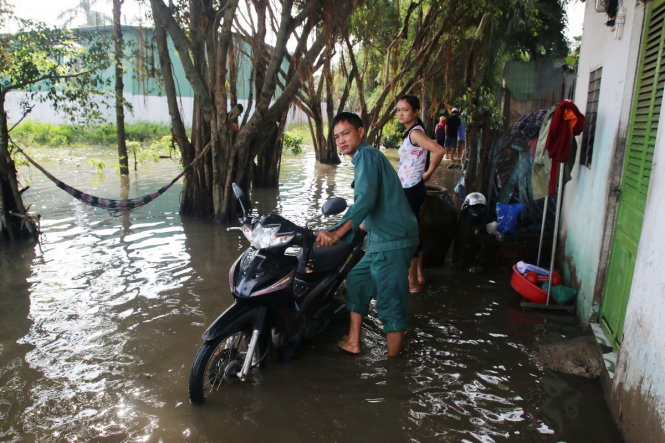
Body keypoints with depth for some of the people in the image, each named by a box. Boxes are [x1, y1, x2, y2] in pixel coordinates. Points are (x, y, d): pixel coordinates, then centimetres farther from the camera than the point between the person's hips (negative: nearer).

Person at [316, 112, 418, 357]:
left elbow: (366, 199, -27)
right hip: (380, 240, 11)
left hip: (391, 242, -11)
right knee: (357, 280, 19)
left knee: (389, 301, -5)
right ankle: (352, 343, 27)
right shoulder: (366, 156, 20)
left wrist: (337, 233, -33)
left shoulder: (366, 155, -11)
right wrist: (365, 225, 46)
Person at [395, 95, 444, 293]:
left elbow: (439, 151, -31)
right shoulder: (412, 132, 12)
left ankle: (412, 282, 7)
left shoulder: (415, 132, -16)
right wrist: (426, 172, 11)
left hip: (411, 190, -10)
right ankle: (419, 275, 28)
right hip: (409, 190, 10)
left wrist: (428, 173, -18)